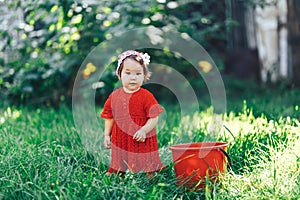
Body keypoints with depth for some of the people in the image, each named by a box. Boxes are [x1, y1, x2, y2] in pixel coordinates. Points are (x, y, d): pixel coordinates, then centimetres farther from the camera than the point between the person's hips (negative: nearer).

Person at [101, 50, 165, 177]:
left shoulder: (146, 96, -6)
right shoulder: (114, 96, 4)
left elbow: (154, 118, -8)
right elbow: (109, 117, 13)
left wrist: (144, 130, -21)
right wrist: (107, 135, 9)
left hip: (142, 141, -3)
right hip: (120, 141, 3)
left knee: (147, 170, 2)